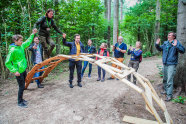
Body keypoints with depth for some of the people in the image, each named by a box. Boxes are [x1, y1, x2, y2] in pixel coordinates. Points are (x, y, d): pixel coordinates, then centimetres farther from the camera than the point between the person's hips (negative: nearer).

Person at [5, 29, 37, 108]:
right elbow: (7, 63, -16)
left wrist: (33, 34, 22)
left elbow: (28, 42, 23)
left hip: (24, 70, 8)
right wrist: (14, 71, -20)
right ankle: (19, 102, 19)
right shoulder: (13, 50, -18)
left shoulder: (21, 46, 3)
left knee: (22, 86, 18)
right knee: (22, 87, 1)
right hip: (18, 72, -8)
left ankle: (21, 99, 34)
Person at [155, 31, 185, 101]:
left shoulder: (176, 43, -9)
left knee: (169, 80, -9)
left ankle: (169, 95, -1)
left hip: (172, 65, -7)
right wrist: (157, 44, 5)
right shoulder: (165, 43, 8)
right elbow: (160, 49, 22)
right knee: (165, 79, 19)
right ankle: (166, 90, 36)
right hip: (165, 64, 7)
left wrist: (176, 46, -33)